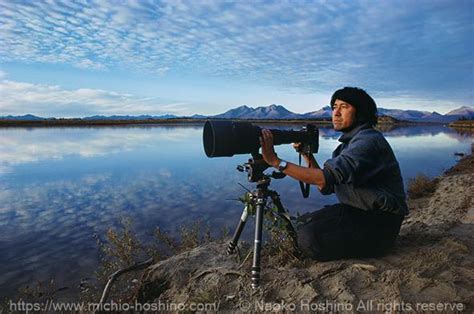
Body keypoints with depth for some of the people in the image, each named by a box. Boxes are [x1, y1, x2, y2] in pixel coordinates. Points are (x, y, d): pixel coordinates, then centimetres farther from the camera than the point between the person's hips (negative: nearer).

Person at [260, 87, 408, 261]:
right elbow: (326, 187, 7)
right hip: (356, 211, 9)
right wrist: (308, 156, -2)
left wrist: (275, 161, -33)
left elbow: (327, 177, -32)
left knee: (310, 238, -23)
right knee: (305, 222, 0)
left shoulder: (369, 140, -19)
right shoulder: (348, 143, 11)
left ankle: (373, 248, -1)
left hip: (379, 222, -9)